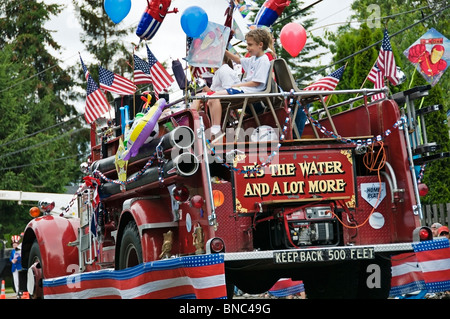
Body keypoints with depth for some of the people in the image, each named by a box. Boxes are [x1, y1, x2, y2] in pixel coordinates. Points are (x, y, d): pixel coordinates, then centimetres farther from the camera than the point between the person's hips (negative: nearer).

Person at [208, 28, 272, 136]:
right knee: (211, 100, 5)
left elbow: (256, 82, -18)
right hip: (243, 87, 11)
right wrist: (225, 52, 21)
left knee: (216, 96, -22)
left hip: (250, 90, -11)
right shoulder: (253, 59, 18)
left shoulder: (263, 61, -12)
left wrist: (238, 85, -14)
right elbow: (238, 60, 35)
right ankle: (213, 129, 2)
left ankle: (216, 129, -25)